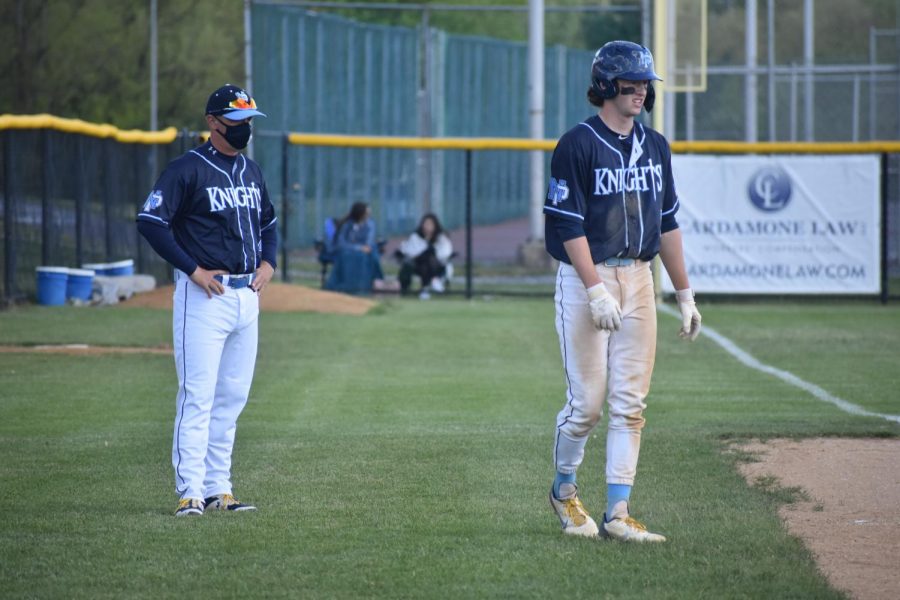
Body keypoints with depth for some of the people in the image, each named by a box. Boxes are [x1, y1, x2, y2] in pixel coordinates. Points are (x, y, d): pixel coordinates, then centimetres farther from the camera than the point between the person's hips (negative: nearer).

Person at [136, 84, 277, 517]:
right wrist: (192, 269, -16)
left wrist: (267, 262, 9)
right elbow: (150, 221, -14)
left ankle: (218, 489, 15)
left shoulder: (251, 171, 15)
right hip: (204, 296, -7)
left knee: (233, 397, 9)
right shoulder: (187, 169, -8)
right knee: (197, 396, -10)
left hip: (246, 296, 7)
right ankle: (190, 493, -10)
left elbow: (268, 222, 28)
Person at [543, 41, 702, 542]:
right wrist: (597, 290, -22)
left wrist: (685, 295, 13)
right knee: (587, 402, -4)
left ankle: (619, 511, 0)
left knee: (630, 403, 0)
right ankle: (564, 491, 19)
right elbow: (569, 225, -13)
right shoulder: (577, 145, -8)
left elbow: (667, 223, 16)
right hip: (587, 279, -6)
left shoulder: (655, 147, 11)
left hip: (639, 279, 6)